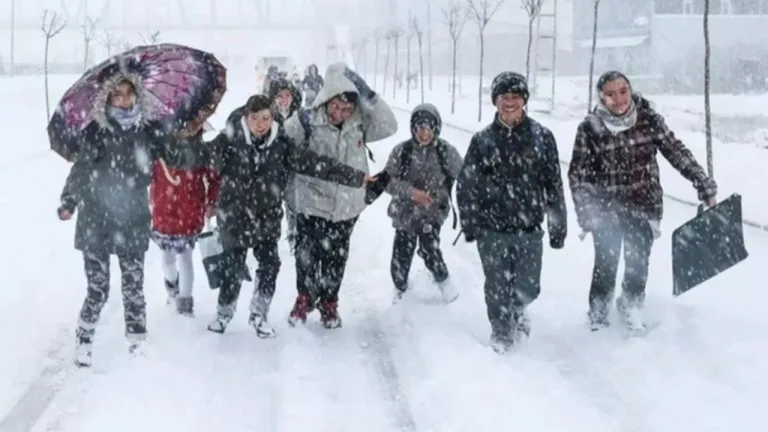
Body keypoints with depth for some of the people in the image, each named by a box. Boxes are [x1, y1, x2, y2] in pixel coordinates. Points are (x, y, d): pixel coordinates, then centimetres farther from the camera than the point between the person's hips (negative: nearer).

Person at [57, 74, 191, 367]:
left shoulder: (150, 131, 1)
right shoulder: (96, 131, -6)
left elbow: (177, 158, 5)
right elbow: (80, 169, -3)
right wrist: (68, 203, -11)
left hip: (133, 221, 2)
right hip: (96, 220, -2)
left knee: (134, 287, 7)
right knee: (98, 289, 0)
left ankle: (137, 343, 21)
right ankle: (84, 343, 18)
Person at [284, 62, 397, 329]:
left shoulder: (359, 124, -7)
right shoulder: (307, 122, -16)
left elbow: (389, 126, -16)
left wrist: (367, 95, -22)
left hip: (346, 207, 2)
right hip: (312, 204, -2)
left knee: (335, 259, 15)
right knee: (307, 256, 12)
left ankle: (328, 303, 35)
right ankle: (304, 299, 37)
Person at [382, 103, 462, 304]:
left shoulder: (446, 151, -9)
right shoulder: (401, 151, -8)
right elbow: (389, 181, -8)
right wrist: (411, 191, -22)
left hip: (433, 211, -1)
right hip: (405, 212, 1)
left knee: (429, 247, -22)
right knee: (401, 256, 5)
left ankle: (443, 280, 7)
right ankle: (400, 289, 36)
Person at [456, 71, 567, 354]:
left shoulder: (542, 137, 0)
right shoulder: (482, 140, 1)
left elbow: (553, 185, 1)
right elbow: (466, 185, 5)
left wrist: (558, 226, 1)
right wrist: (469, 223, -1)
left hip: (529, 228, 0)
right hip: (492, 229, 0)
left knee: (528, 288, 5)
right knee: (498, 288, 4)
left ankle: (517, 309, 40)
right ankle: (502, 332, 27)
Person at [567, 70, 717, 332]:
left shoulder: (649, 119, -8)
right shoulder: (590, 128, -12)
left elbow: (676, 152, -4)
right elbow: (578, 173, -9)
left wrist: (704, 184, -8)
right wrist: (586, 210, -17)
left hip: (644, 206, 2)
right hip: (607, 210, -1)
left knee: (638, 265, 12)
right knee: (605, 266, 5)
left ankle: (631, 310, 36)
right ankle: (598, 320, 27)